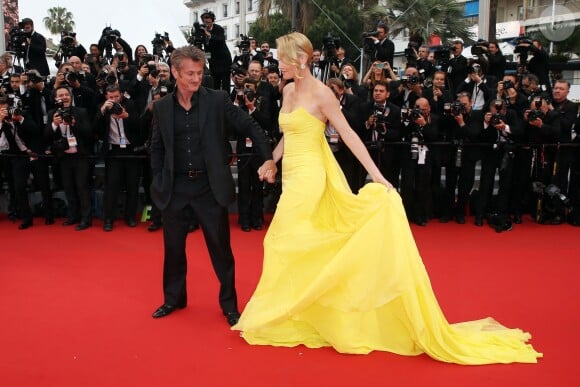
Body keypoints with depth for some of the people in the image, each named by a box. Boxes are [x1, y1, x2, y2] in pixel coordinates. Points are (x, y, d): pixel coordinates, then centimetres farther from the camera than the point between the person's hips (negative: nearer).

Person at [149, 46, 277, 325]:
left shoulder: (218, 100, -4)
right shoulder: (162, 107, 4)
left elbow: (250, 127, -5)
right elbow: (157, 148, 13)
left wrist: (268, 158, -17)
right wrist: (158, 181, 5)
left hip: (210, 186, -2)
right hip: (175, 188, 3)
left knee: (221, 248, 6)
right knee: (173, 247, 14)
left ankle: (229, 304, 23)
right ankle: (174, 299, 35)